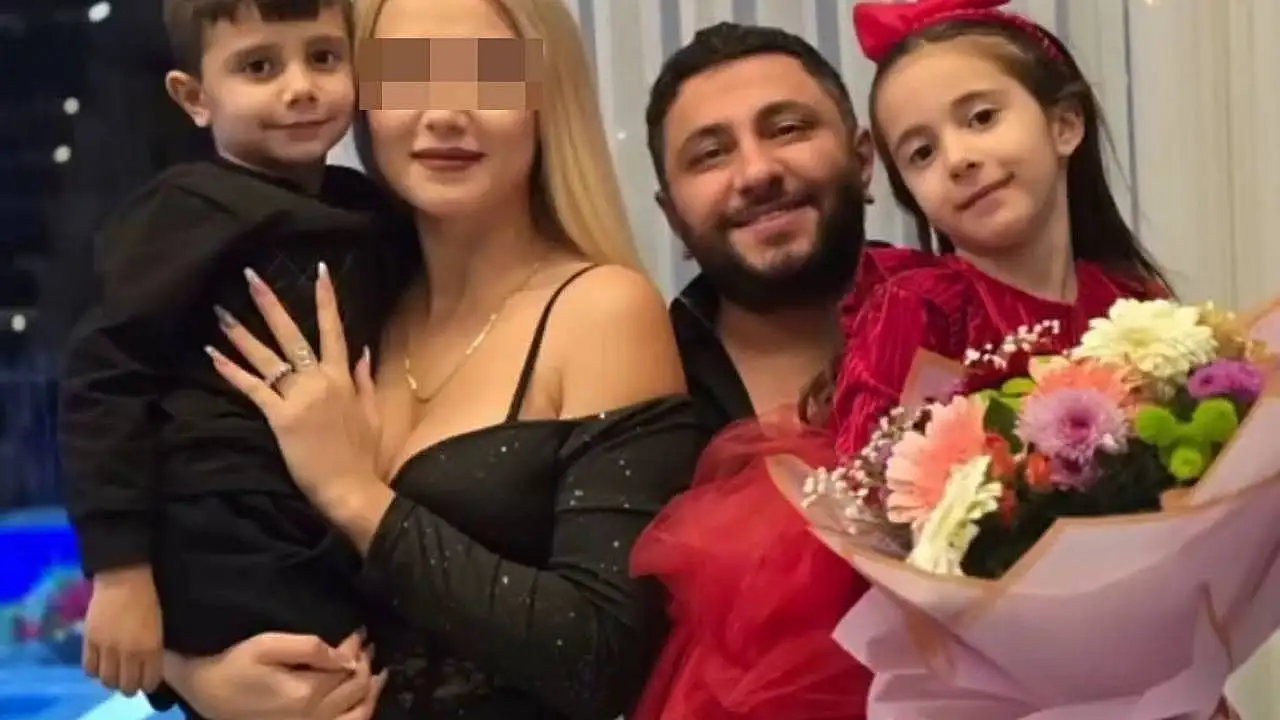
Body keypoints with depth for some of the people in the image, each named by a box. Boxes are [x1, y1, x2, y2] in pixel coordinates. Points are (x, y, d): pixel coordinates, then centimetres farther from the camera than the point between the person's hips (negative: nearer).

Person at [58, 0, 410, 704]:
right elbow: (103, 383, -14)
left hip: (342, 564, 7)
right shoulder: (192, 213, -11)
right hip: (226, 578, -7)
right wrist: (118, 572, -18)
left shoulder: (369, 214, 9)